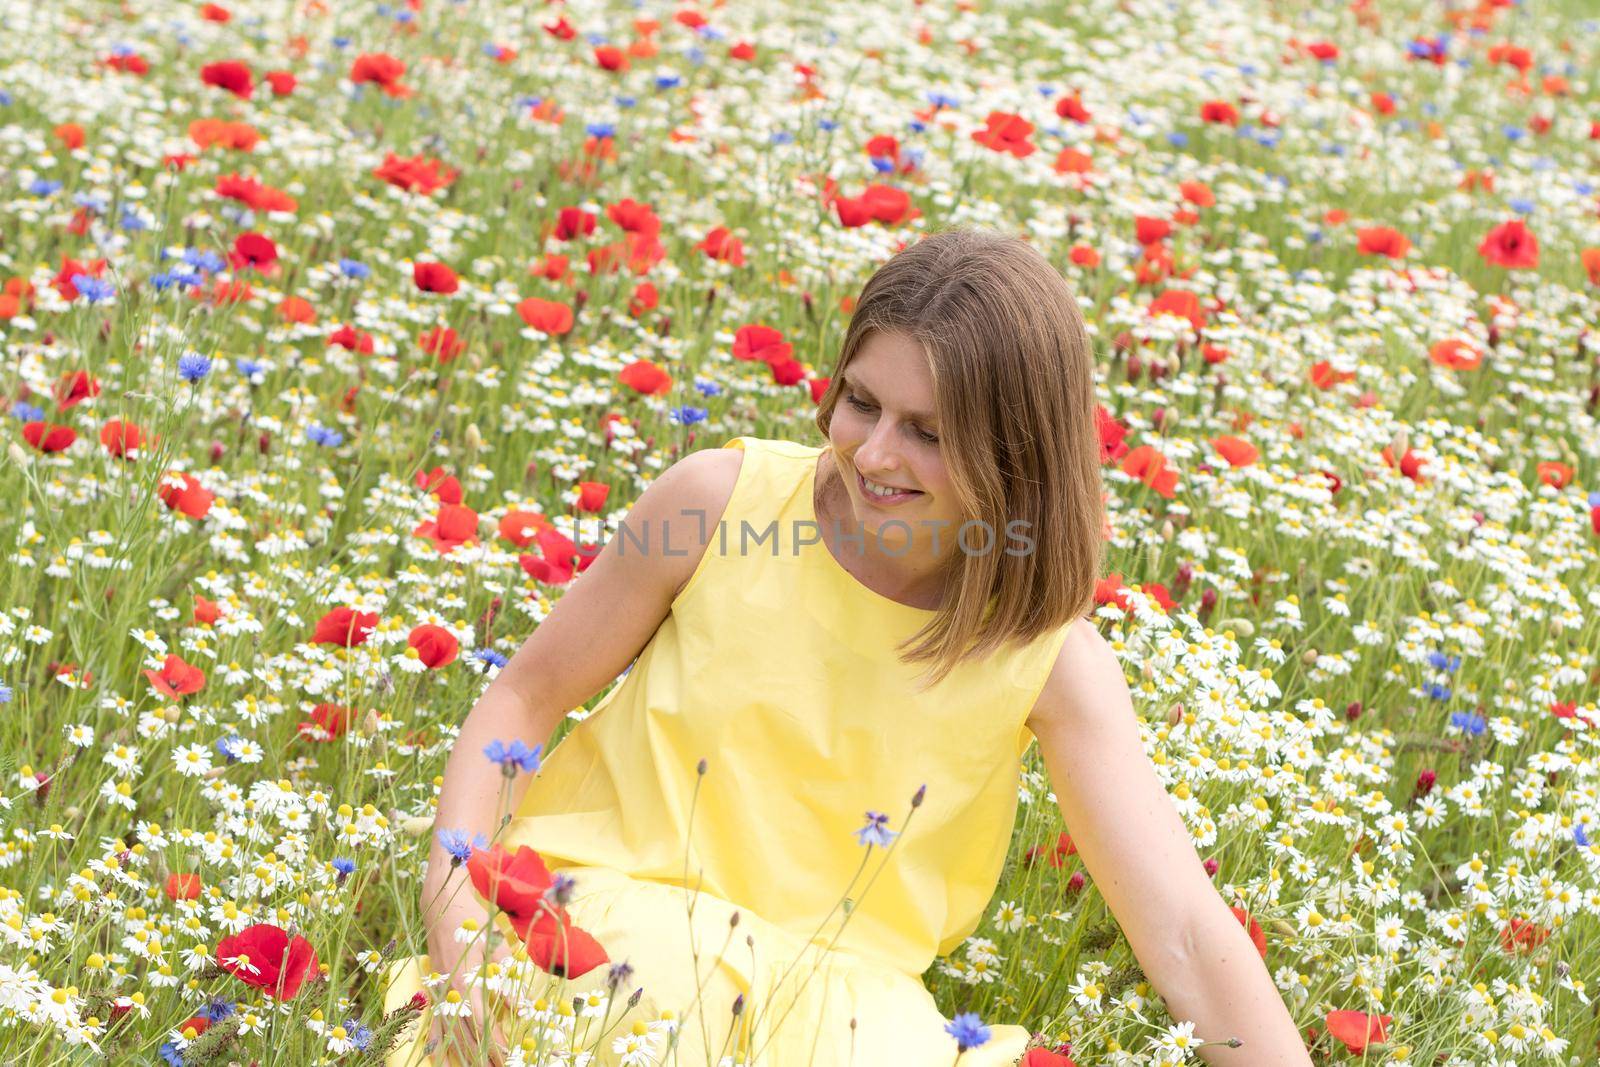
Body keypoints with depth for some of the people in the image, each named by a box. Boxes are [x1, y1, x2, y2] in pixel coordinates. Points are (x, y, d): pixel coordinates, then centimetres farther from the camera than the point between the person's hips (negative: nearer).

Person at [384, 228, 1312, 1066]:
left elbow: (1188, 932, -11)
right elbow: (528, 694, 5)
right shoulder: (723, 497, -7)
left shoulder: (1051, 658, -7)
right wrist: (456, 899, -10)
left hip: (835, 988, 1)